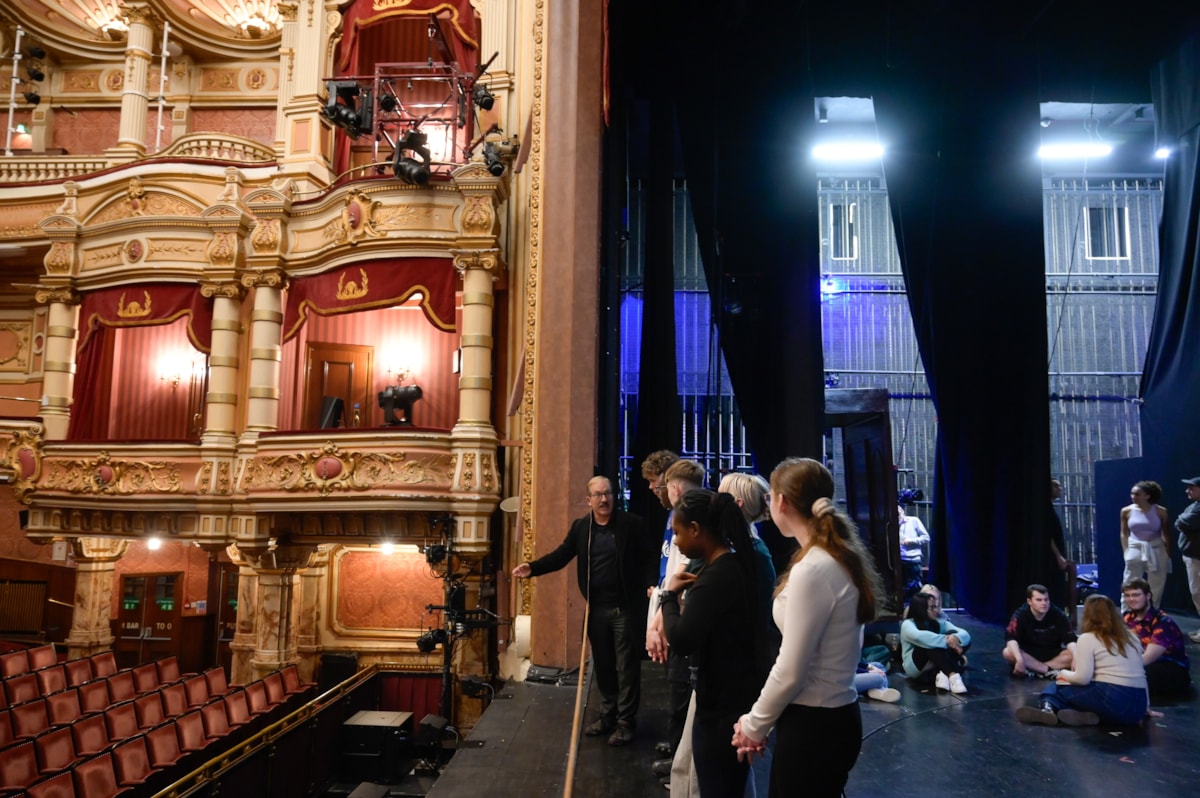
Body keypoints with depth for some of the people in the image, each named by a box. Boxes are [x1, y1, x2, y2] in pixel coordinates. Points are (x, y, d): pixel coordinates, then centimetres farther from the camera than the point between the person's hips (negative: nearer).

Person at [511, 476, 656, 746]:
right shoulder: (580, 527, 4)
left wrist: (651, 584, -24)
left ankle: (626, 721, 15)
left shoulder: (631, 523, -7)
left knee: (626, 664, 3)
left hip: (625, 607, -4)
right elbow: (561, 555, 3)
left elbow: (649, 557, -7)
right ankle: (608, 716, 29)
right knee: (602, 664, 14)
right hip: (596, 608, 4)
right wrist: (533, 568, -11)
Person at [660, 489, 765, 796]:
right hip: (738, 696, 10)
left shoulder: (716, 576, -24)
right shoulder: (737, 564, 6)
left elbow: (681, 640, -28)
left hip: (721, 703, -10)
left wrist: (670, 595, -13)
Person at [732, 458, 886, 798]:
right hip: (832, 717, 8)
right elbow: (812, 653, 7)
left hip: (813, 725, -8)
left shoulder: (812, 570, -23)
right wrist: (760, 720, 9)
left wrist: (754, 725, -4)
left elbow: (790, 671, -20)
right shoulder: (840, 558, 4)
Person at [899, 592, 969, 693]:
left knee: (952, 633, -18)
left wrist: (956, 638, -31)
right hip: (916, 667, -4)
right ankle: (953, 675, -47)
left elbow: (966, 634, -6)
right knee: (931, 643, -31)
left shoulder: (940, 623, 10)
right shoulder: (908, 624, -5)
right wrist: (946, 641, -35)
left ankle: (944, 674, -37)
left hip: (938, 666, 5)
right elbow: (919, 636, -30)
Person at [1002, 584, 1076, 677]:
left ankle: (1033, 669, -26)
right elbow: (1011, 638, -28)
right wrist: (1019, 660, -44)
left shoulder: (1058, 615, -10)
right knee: (1008, 653, -32)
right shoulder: (1021, 615, -16)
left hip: (1052, 655, 2)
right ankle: (1049, 671, -28)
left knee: (1072, 655, -26)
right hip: (1028, 654, -2)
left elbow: (1070, 639, -14)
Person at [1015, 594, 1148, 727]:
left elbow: (1082, 678, -8)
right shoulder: (1132, 637, 17)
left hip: (1110, 700, -6)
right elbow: (1140, 674, 17)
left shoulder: (1088, 638, -1)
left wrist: (1063, 674, 11)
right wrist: (1146, 706, 26)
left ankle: (1048, 709, -23)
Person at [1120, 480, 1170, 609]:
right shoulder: (1126, 511, -1)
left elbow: (1165, 535, 3)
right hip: (1134, 550, 0)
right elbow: (1124, 534, 5)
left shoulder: (1160, 511, -4)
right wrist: (1126, 552, -2)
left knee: (1156, 587, 9)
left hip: (1156, 550, 0)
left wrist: (1168, 555, 3)